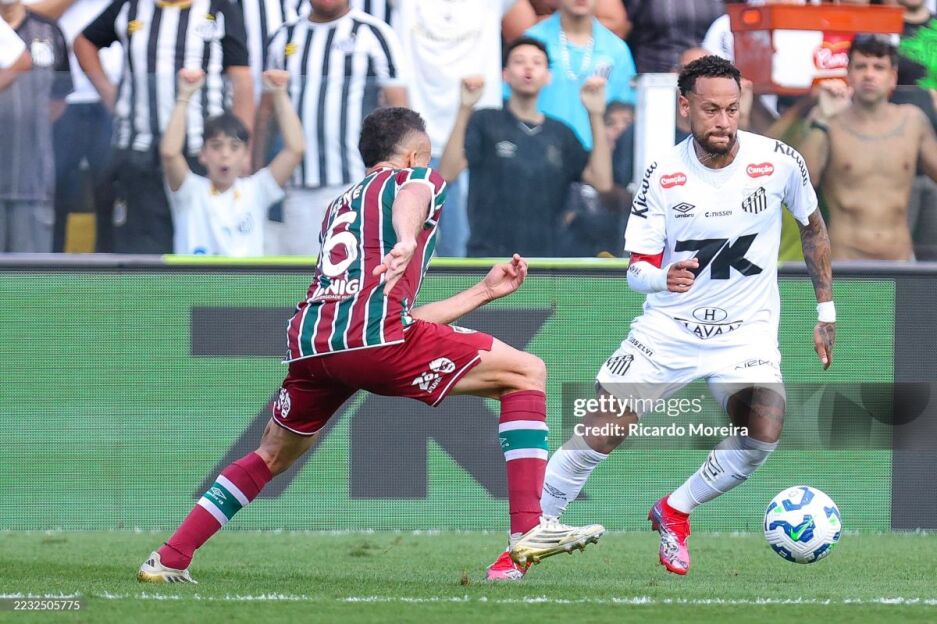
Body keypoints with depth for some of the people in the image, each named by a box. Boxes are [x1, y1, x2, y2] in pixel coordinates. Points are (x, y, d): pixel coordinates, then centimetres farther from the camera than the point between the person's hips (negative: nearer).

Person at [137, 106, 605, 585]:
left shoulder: (338, 207, 36)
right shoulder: (416, 180, 17)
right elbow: (410, 199, -13)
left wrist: (483, 292, 42)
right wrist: (407, 240, -35)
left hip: (308, 343, 7)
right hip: (373, 336, -7)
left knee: (274, 455, 31)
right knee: (526, 374, 3)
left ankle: (168, 560, 26)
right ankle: (528, 532, -9)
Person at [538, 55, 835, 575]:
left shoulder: (779, 162, -9)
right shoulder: (662, 176, -9)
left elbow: (813, 228, 10)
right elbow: (637, 270, -8)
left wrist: (826, 312, 12)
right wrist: (663, 278, -32)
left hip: (747, 332, 0)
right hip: (668, 329, 0)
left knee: (762, 432, -25)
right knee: (598, 433, -10)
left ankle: (674, 513, 0)